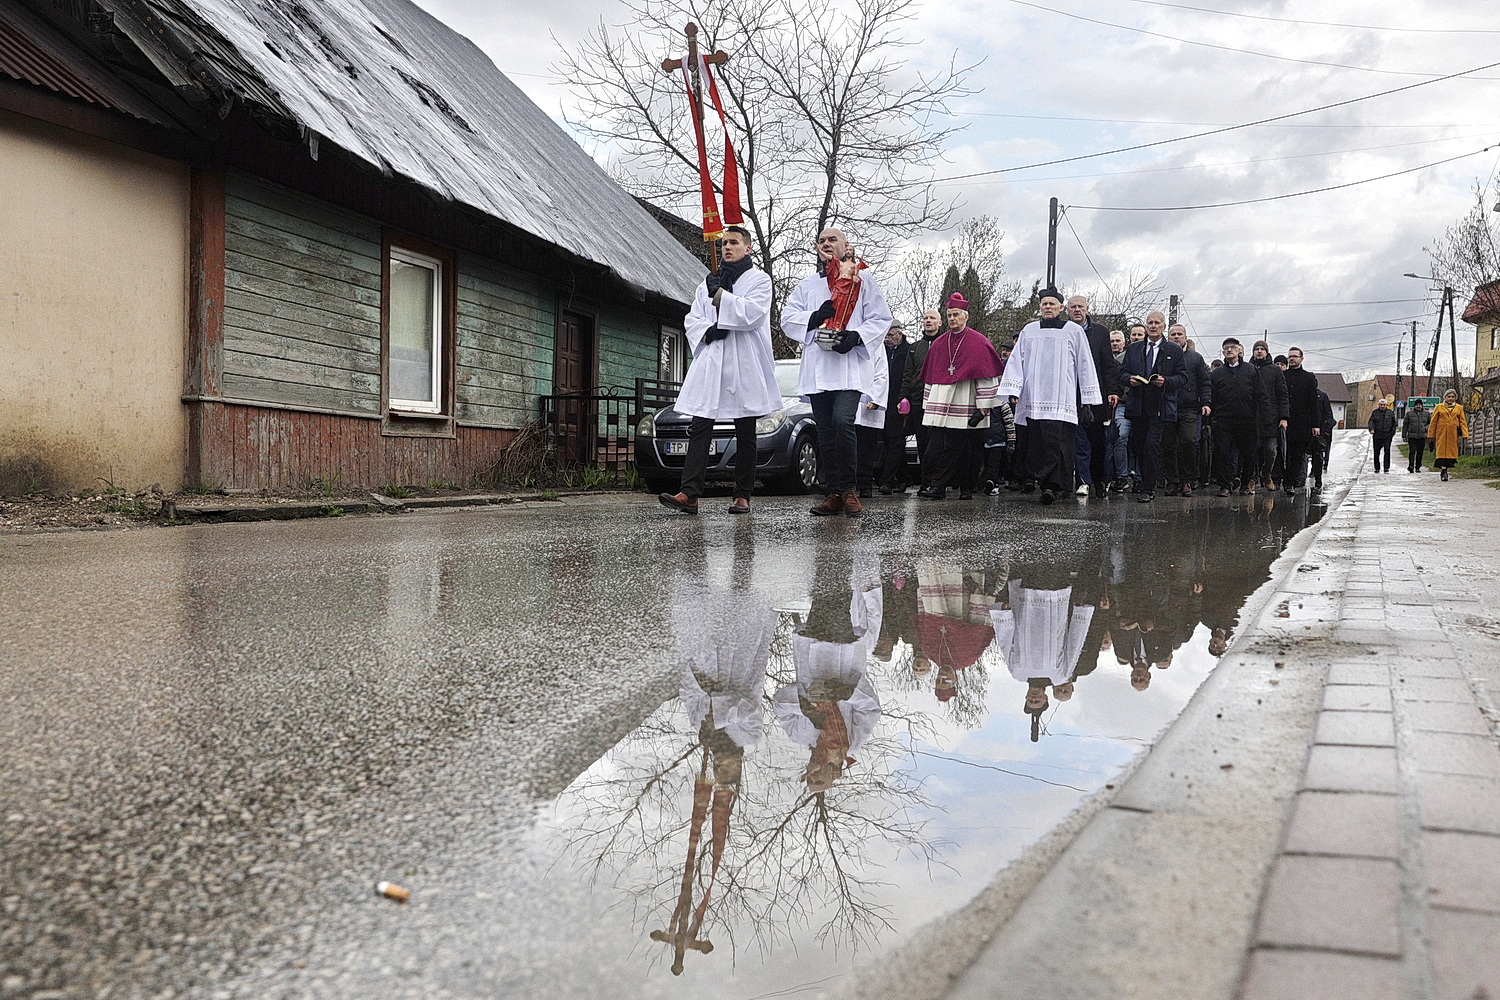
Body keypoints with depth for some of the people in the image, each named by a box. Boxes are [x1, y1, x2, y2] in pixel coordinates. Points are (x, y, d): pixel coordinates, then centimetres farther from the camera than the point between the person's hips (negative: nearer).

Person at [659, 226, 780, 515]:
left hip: (745, 364, -4)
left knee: (745, 434, 2)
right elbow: (691, 320, 15)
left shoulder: (759, 279, 6)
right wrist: (708, 331, -6)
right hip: (710, 363, 4)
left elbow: (753, 313, -11)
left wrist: (720, 296, -11)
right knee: (699, 428, -8)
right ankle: (689, 494, -15)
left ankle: (743, 496, 7)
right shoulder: (708, 283, 21)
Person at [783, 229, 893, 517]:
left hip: (850, 367, -4)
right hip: (817, 371, 4)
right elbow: (787, 319, 12)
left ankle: (848, 490, -10)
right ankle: (834, 495, 7)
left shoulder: (863, 281, 12)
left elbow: (881, 318, 5)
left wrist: (856, 336, -13)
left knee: (842, 422, -22)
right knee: (825, 434, 2)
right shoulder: (807, 285, 21)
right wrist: (814, 317, -8)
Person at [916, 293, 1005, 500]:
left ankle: (967, 488, 12)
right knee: (940, 449, -6)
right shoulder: (938, 344, 15)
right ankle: (937, 487, -7)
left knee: (969, 451, 2)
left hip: (967, 410, -3)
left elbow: (987, 376, -3)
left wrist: (983, 407, -9)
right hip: (941, 409, 3)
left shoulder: (979, 342, 1)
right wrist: (927, 405, 14)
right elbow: (930, 377, 19)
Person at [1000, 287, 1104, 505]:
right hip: (1034, 397, 3)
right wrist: (1013, 390, -1)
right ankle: (1049, 484, 10)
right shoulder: (1029, 331, 14)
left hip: (1062, 398, -3)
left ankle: (1051, 484, -17)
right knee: (1037, 442, 1)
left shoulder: (1074, 331, 8)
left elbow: (1085, 365, 8)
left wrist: (1087, 399, 4)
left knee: (1057, 441, -14)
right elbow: (1017, 361, 11)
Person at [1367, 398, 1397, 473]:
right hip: (1377, 435, 1)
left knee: (1387, 451, -10)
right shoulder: (1375, 412, 6)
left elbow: (1394, 423, 13)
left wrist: (1393, 432, 5)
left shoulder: (1390, 413, 7)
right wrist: (1371, 429, -20)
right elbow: (1371, 421, -2)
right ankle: (1377, 468, 15)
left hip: (1387, 435, -1)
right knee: (1376, 452, 5)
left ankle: (1386, 467, -7)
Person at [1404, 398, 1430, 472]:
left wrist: (1426, 428, 3)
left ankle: (1418, 467, 14)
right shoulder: (1409, 413, 6)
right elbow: (1405, 425, 9)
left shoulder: (1426, 414, 11)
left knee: (1420, 452, 4)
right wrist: (1404, 435, 5)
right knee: (1412, 451, -15)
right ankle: (1411, 465, -21)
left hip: (1422, 436, 2)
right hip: (1412, 436, -2)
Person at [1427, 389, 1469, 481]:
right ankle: (1444, 472, -11)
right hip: (1442, 433, -2)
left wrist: (1465, 434, -3)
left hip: (1453, 434, 2)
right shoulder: (1439, 407, 6)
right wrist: (1431, 435, 4)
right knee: (1442, 451, -9)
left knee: (1451, 450, 4)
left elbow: (1463, 422, 8)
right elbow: (1433, 422, 7)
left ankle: (1444, 470, 18)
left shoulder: (1459, 408, 11)